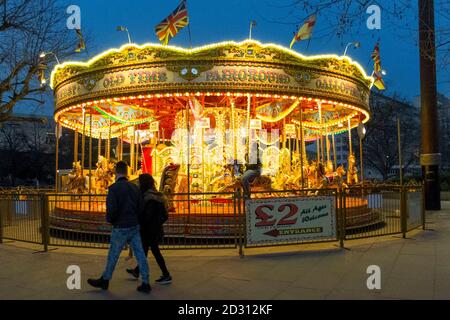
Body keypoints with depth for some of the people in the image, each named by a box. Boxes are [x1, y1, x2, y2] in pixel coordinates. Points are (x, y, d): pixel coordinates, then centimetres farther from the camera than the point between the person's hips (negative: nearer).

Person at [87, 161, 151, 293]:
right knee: (140, 254, 7)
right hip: (135, 226, 5)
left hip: (121, 228, -5)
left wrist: (109, 219, -1)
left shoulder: (114, 188, -14)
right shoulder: (135, 187, 4)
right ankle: (145, 284, 11)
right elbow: (140, 208, 6)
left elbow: (111, 209, -20)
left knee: (113, 255, 11)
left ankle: (104, 280, 29)